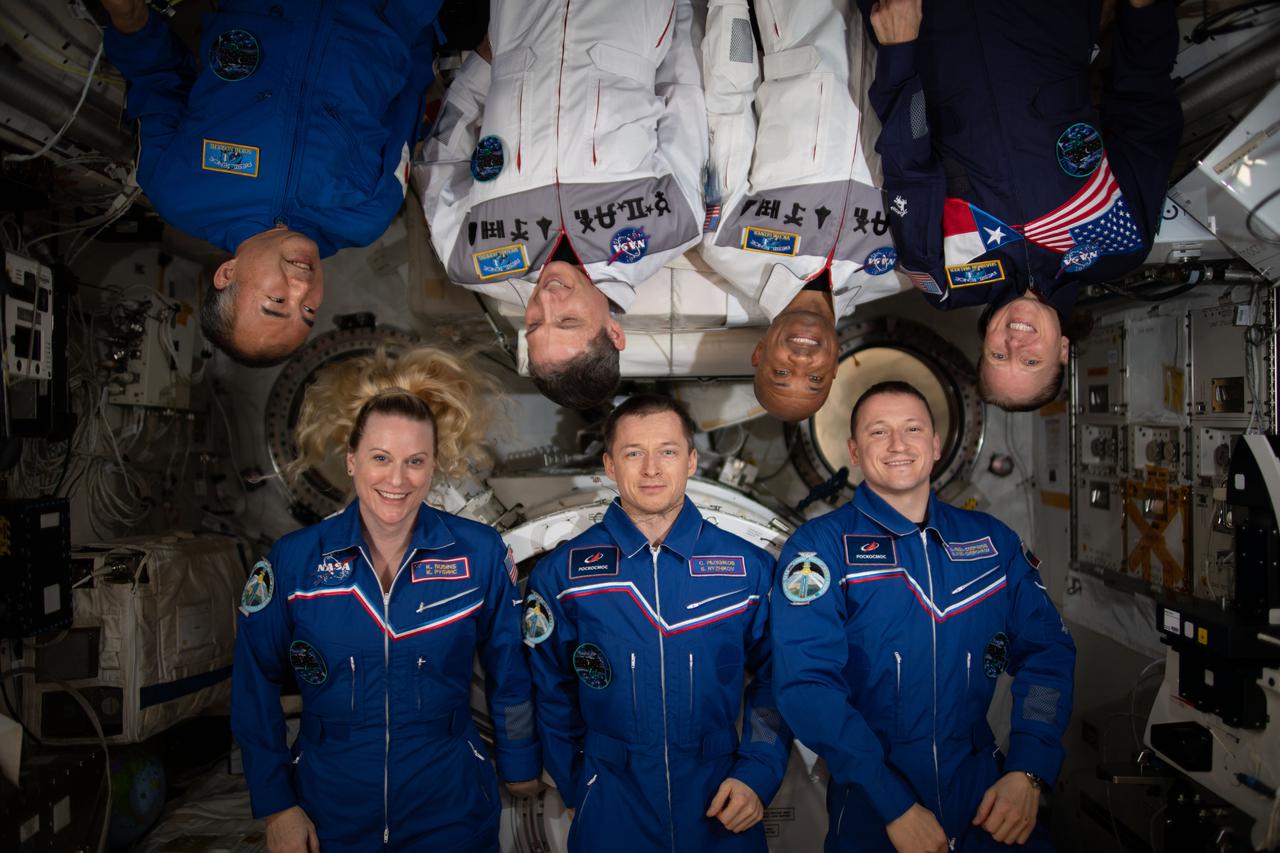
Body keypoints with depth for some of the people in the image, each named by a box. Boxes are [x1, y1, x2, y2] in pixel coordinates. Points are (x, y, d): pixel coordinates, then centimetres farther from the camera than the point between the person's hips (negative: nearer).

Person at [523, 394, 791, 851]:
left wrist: (758, 774, -7)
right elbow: (552, 694, 2)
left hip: (725, 812, 1)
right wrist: (579, 787, -1)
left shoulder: (750, 567, -5)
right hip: (609, 814, 0)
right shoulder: (560, 573, -6)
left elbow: (773, 679, 2)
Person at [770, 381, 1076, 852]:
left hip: (987, 802, 4)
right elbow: (807, 682, -18)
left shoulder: (993, 539, 4)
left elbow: (1045, 651, 4)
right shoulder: (818, 547, -10)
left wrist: (1027, 773, -9)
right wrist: (895, 807, -21)